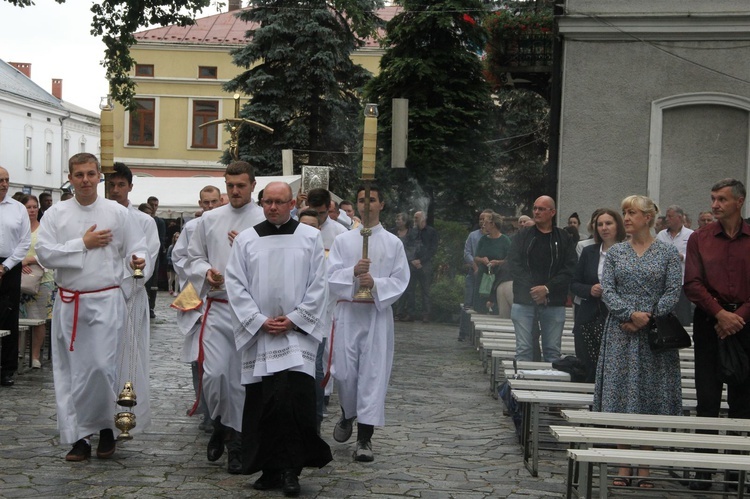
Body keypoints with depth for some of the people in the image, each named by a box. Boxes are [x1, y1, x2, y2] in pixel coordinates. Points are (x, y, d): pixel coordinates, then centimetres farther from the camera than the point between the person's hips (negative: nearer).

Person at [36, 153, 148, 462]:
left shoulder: (117, 213, 2)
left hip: (106, 300, -2)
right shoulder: (56, 214, 3)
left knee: (101, 367, -11)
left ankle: (105, 427, 12)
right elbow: (45, 254, -6)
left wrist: (138, 260, -19)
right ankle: (78, 437, 15)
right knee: (69, 372, 5)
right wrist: (83, 243, -10)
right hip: (68, 303, 2)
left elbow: (137, 248, 3)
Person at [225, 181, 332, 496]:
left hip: (298, 331, -1)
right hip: (258, 333, 2)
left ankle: (290, 470, -2)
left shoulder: (311, 238, 6)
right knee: (262, 402, 1)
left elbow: (318, 285, 3)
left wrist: (294, 319, -7)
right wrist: (259, 321, -6)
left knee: (294, 397, -12)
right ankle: (270, 469, 12)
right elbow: (235, 285, 4)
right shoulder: (246, 240, 8)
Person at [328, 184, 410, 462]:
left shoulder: (393, 243, 5)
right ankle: (347, 415, 32)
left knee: (373, 373, -3)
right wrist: (353, 272, -17)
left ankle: (365, 437, 2)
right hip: (347, 312, 1)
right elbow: (331, 277, 1)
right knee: (344, 372, 1)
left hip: (378, 313, -1)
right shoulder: (343, 241, 8)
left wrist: (375, 283, -16)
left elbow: (400, 281, 1)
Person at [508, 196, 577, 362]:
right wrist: (532, 289, -12)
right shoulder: (523, 236, 9)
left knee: (553, 351, 3)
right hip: (524, 301, 0)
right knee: (523, 350, -1)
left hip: (554, 303, 0)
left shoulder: (564, 239, 7)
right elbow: (514, 265, -1)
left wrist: (547, 288, -13)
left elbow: (569, 270, -2)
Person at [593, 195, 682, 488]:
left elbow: (673, 293, -3)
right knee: (620, 397, 0)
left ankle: (645, 468, 9)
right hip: (620, 333, 2)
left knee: (650, 398, 1)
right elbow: (607, 290, 0)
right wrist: (631, 314, -15)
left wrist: (647, 318, -14)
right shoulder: (615, 253, 8)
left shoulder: (667, 253, 3)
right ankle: (624, 467, 9)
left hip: (655, 333, -1)